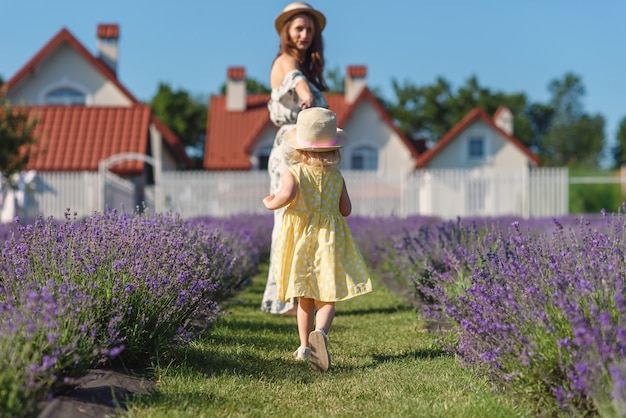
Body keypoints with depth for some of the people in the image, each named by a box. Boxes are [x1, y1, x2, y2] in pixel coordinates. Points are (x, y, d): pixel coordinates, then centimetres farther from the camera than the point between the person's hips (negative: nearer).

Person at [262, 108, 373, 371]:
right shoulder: (337, 177, 2)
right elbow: (346, 210, 6)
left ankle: (304, 346, 19)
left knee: (305, 297, 14)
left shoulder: (292, 173, -7)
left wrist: (270, 203, -6)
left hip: (300, 239, 0)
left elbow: (287, 195, -26)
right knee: (327, 299, -3)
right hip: (329, 240, 0)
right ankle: (320, 333, -30)